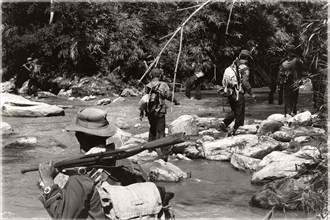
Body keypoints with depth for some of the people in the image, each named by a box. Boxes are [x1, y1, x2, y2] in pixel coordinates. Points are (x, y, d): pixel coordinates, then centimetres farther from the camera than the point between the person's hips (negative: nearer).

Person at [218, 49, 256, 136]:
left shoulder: (232, 66, 10)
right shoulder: (244, 68, -11)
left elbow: (224, 80, 12)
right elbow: (245, 82, -18)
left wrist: (225, 89, 22)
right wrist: (251, 93, -12)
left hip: (229, 92, 7)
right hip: (238, 93, -7)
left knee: (234, 111, 21)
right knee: (240, 113, 6)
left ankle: (224, 122, 3)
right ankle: (233, 131, 5)